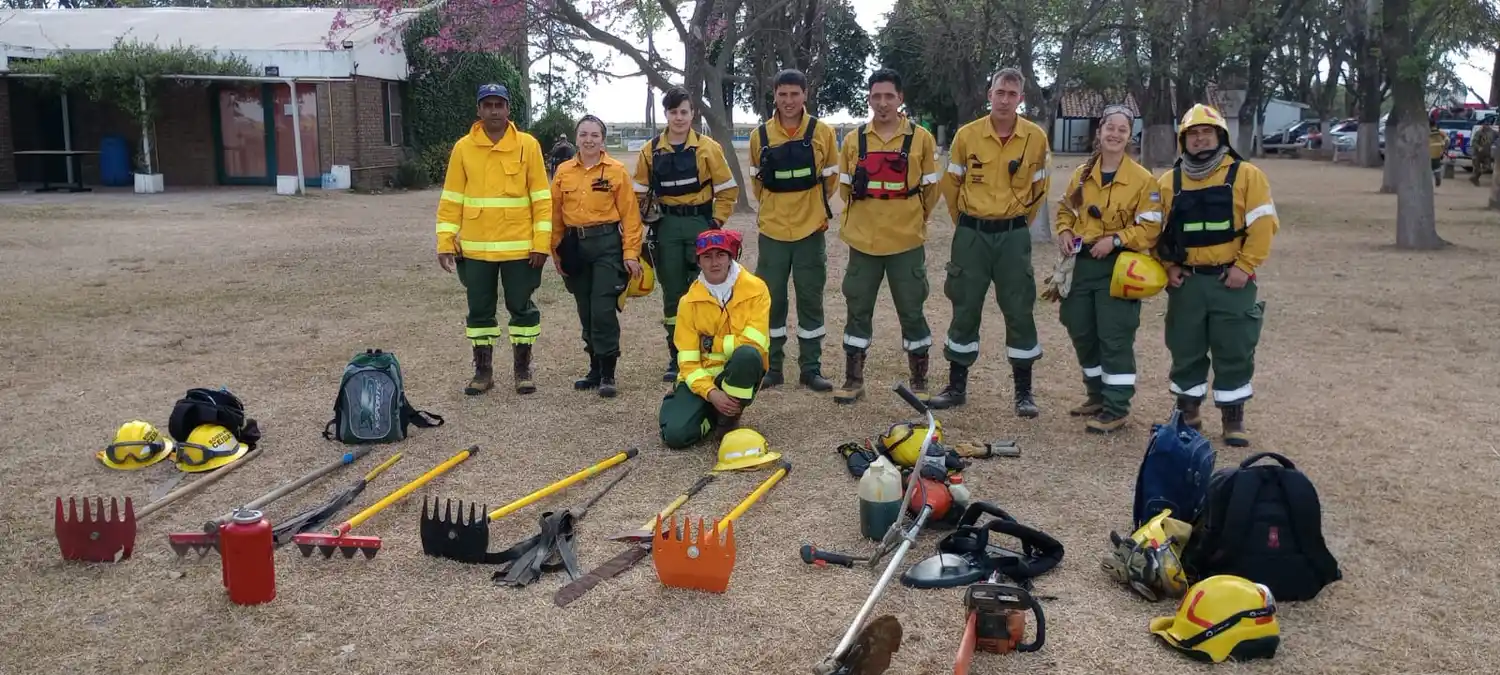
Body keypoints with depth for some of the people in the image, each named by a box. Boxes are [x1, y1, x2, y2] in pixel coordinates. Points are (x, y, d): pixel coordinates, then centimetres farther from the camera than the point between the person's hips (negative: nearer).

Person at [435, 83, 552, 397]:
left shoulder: (528, 145, -1)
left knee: (522, 308, 7)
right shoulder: (463, 147, 3)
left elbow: (541, 197, -2)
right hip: (475, 247, 2)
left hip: (519, 246, -1)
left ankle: (523, 369, 20)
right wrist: (446, 241, -2)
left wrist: (542, 241, -8)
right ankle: (483, 370, 22)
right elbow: (451, 199, 4)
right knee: (479, 310, 9)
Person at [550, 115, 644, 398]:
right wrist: (557, 251, 8)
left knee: (603, 309, -8)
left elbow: (629, 214, -4)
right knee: (585, 310, 11)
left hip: (607, 244, -4)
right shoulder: (563, 171, 7)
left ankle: (608, 374, 2)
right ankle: (596, 368, 24)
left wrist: (631, 252, -9)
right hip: (575, 245, 4)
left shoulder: (616, 170, -3)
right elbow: (556, 215, 10)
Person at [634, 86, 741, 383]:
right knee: (672, 294, 7)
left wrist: (716, 222, -7)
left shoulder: (708, 148, -3)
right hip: (667, 227, 2)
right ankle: (676, 358, 16)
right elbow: (641, 192, 9)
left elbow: (727, 189, -1)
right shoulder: (651, 150, 4)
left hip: (700, 223, -2)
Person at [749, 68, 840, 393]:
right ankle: (772, 367, 18)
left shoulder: (822, 132, -3)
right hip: (772, 231, 1)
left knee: (811, 300, 6)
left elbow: (830, 178, 7)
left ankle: (811, 369, 15)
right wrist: (775, 208, 11)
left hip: (810, 230, -1)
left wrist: (813, 208, 9)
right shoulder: (760, 135, -1)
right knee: (771, 301, 6)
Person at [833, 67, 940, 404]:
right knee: (858, 310, 8)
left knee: (911, 312, 5)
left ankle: (919, 383, 16)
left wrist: (909, 221, 10)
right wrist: (866, 219, 13)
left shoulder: (921, 138, -3)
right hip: (863, 241, 2)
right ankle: (853, 380, 18)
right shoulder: (854, 139, 3)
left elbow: (930, 190, 4)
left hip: (907, 242, -2)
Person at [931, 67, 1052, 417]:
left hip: (1013, 235, 0)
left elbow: (1040, 187, 10)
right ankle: (956, 386, 17)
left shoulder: (1036, 137, -3)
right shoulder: (967, 135, -4)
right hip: (971, 235, 0)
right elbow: (950, 184, 8)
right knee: (965, 310, 6)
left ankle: (1023, 391, 12)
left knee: (1019, 311, 2)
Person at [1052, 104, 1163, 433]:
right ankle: (1098, 395, 31)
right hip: (1082, 264, 6)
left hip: (1118, 267, -6)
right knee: (1081, 332, 13)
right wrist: (1065, 231, -1)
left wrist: (1115, 240, -21)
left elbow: (1150, 227, -9)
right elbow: (1066, 209, 20)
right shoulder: (1082, 174, 10)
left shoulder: (1143, 179, -6)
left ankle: (1116, 408, 4)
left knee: (1115, 338, -5)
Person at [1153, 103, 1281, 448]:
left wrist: (1245, 266, -13)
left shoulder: (1246, 175, -1)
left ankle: (1233, 416, 14)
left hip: (1231, 281, -2)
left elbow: (1263, 225, -6)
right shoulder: (1169, 182, 8)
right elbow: (1157, 230, 12)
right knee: (1185, 350, 9)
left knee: (1234, 351, 2)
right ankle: (1187, 411, 24)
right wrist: (1167, 267, 0)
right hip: (1186, 282, 3)